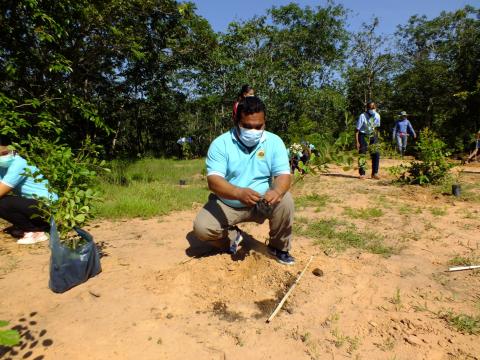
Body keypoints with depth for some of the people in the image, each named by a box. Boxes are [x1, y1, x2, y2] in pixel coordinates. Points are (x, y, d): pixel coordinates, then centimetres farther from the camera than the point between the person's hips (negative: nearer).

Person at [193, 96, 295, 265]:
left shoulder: (274, 142, -8)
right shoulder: (220, 143, -15)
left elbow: (284, 175, -14)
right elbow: (213, 180, -24)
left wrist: (276, 191, -39)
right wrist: (238, 192, -45)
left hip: (262, 203, 1)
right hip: (226, 205, -1)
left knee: (285, 200, -27)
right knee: (201, 228, -23)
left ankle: (279, 247, 1)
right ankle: (232, 235, 12)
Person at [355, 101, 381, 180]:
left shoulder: (377, 116, -4)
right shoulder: (362, 116, -19)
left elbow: (376, 126, 13)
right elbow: (357, 129, -15)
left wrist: (374, 137, 12)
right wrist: (357, 142, -18)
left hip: (371, 136, 5)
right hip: (363, 136, -4)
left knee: (376, 154, -2)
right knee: (362, 155, -4)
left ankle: (374, 173, 8)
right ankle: (362, 174, 6)